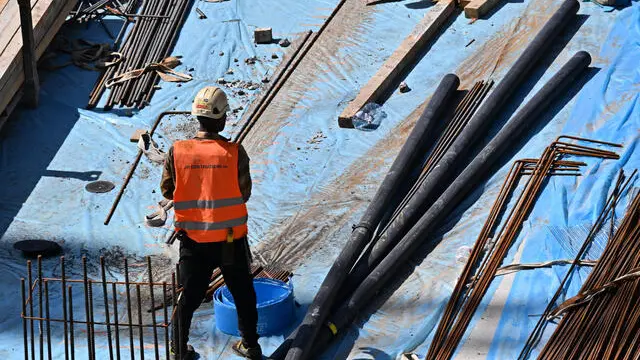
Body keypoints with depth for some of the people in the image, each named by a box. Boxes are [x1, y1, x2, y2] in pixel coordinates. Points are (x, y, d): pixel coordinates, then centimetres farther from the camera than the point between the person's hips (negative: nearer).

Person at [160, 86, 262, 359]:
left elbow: (167, 190, 0)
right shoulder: (235, 153, -14)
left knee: (189, 296, 15)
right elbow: (244, 193, -5)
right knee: (243, 293, 17)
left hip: (193, 238, 1)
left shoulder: (177, 152, -10)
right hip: (231, 238, -1)